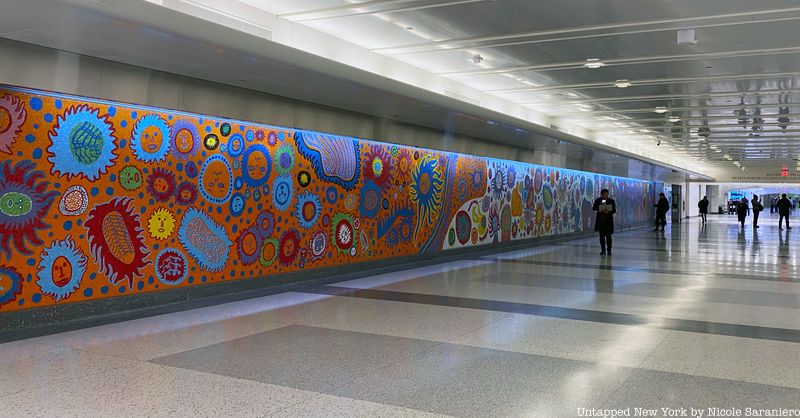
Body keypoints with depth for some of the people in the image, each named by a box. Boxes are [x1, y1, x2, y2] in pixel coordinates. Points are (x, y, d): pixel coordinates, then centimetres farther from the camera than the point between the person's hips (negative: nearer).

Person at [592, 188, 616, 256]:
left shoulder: (611, 201, 0)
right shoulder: (598, 200, 2)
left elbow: (614, 210, 0)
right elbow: (593, 208, -2)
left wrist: (608, 212, -20)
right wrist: (599, 206, -18)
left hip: (608, 220, -1)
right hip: (600, 220, 1)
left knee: (608, 236, 0)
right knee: (602, 236, 4)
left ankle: (609, 250, 8)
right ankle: (603, 250, 11)